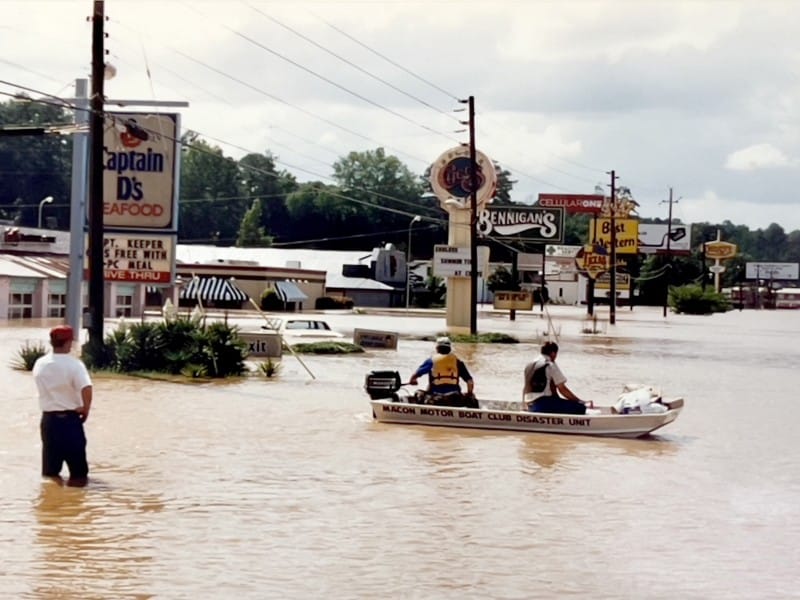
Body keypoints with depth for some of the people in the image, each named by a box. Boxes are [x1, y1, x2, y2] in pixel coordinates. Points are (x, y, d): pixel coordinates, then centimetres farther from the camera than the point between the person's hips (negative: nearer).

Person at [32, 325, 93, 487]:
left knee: (50, 471, 12)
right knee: (77, 469, 7)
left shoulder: (39, 364, 3)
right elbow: (86, 389, -27)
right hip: (70, 419, -5)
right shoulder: (74, 364, -14)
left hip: (48, 418, 5)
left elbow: (44, 389, 9)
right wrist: (86, 410, -13)